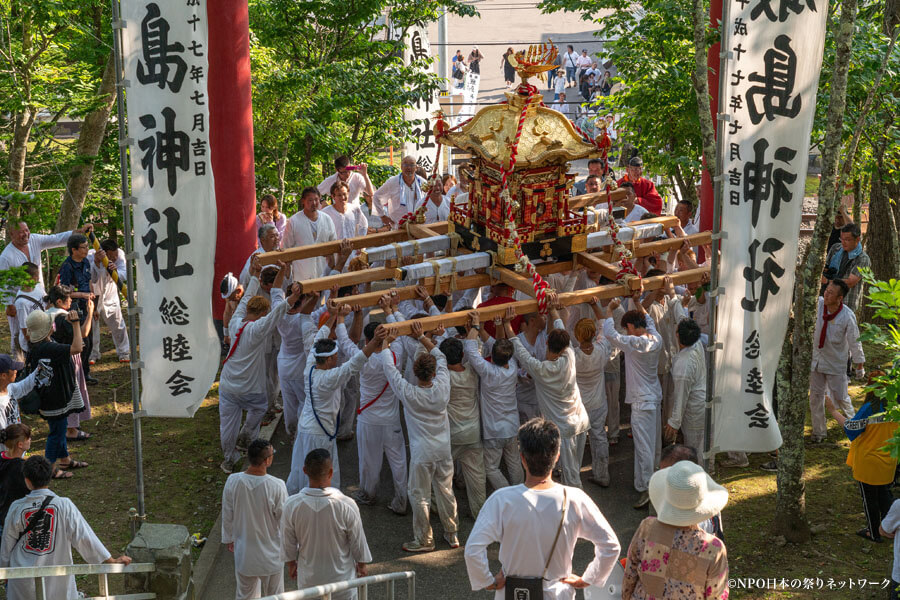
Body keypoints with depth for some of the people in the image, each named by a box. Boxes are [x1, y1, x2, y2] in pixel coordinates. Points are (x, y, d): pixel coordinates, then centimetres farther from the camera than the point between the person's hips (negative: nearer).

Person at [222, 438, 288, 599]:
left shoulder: (232, 481, -18)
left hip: (243, 552, 3)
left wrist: (229, 539, 15)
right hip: (271, 553, -3)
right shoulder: (276, 486, -27)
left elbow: (227, 516, -4)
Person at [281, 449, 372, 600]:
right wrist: (362, 565, 9)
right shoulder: (346, 505, -26)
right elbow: (358, 543, -11)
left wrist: (291, 564, 14)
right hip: (340, 576, -2)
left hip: (308, 578, 2)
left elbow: (288, 544, -6)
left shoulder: (292, 505, -20)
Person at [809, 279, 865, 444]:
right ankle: (818, 431, 22)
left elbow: (854, 342, -10)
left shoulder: (847, 316, -21)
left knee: (840, 397, 6)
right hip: (816, 359, 3)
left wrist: (859, 367, -3)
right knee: (815, 396, 8)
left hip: (836, 362, -3)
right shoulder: (818, 304, -14)